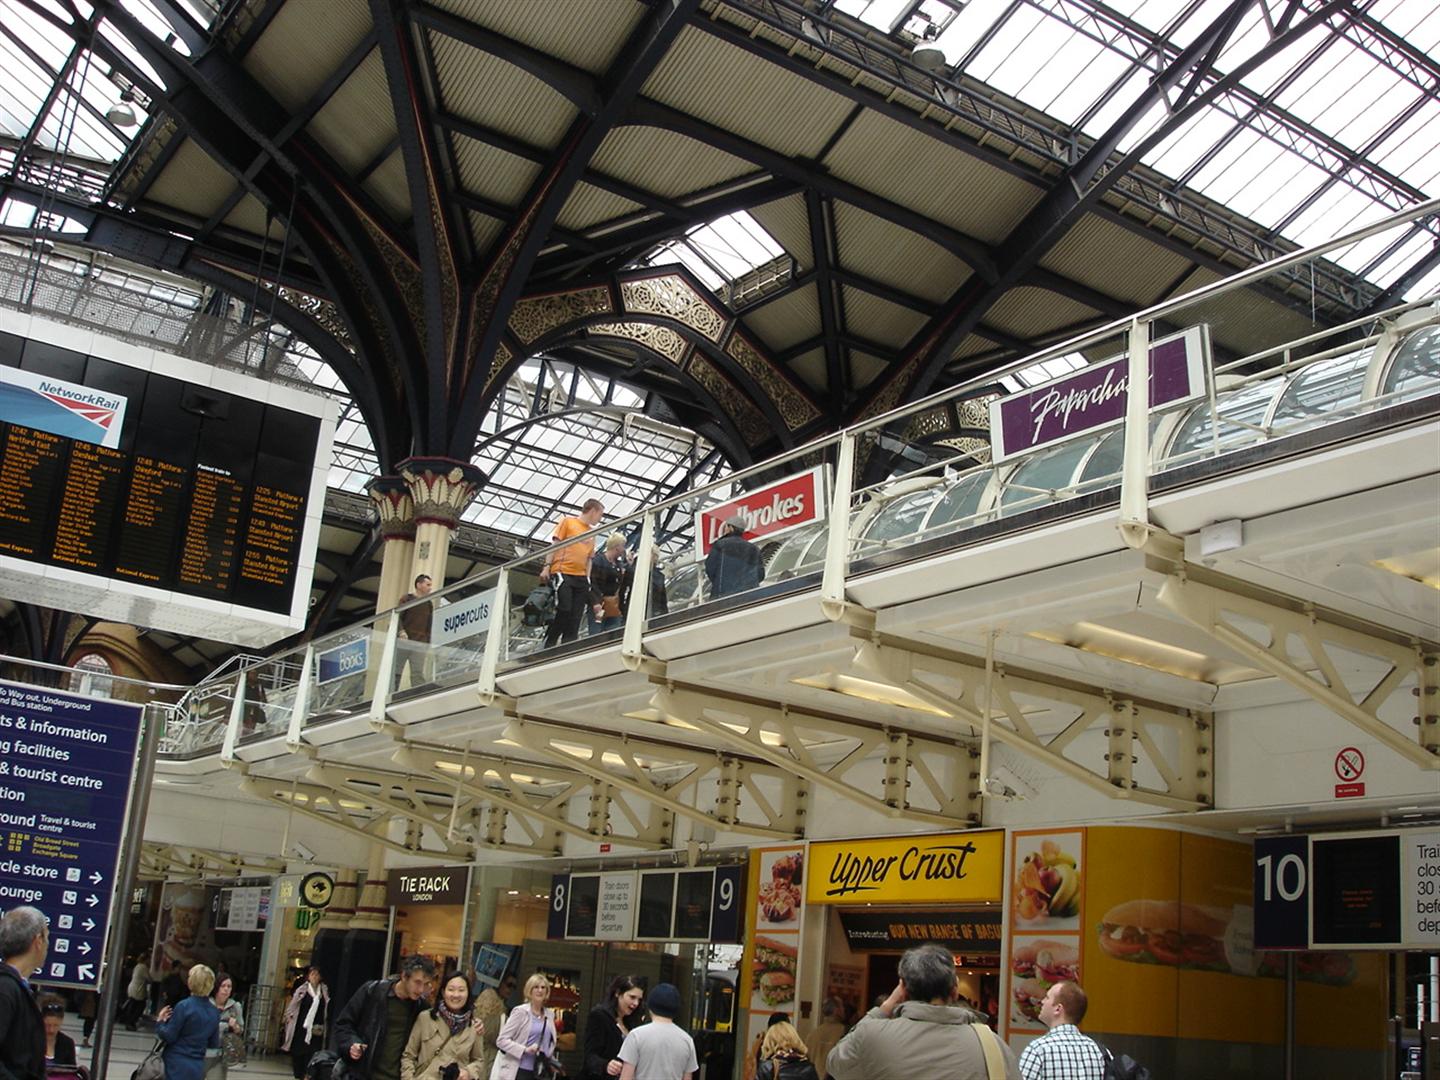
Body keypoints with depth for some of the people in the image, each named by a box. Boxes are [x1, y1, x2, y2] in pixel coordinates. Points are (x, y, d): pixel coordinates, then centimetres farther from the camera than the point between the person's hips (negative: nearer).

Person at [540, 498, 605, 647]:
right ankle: (548, 647, -7)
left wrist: (588, 580, 12)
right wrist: (547, 567, -7)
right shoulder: (568, 522, 7)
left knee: (575, 619, -2)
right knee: (563, 612, -14)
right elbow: (555, 545, 2)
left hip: (581, 578, 6)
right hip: (563, 573, -6)